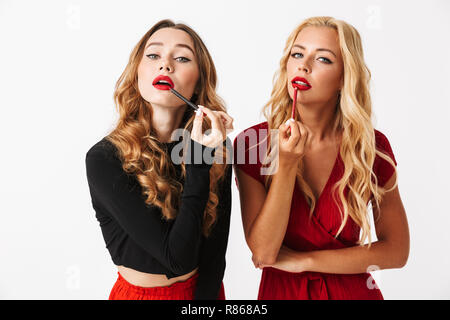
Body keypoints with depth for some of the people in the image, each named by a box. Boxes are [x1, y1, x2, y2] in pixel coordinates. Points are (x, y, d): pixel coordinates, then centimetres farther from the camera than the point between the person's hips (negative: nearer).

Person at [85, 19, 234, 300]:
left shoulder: (216, 148, -12)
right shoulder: (104, 159, -22)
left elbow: (215, 250, -10)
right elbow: (178, 259, -26)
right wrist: (198, 164, -28)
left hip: (207, 288, 3)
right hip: (139, 291, -3)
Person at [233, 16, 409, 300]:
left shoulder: (372, 147, -12)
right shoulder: (252, 142, -15)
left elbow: (397, 250, -8)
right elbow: (263, 252, -19)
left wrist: (304, 260, -14)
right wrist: (287, 164, -28)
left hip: (352, 290, 1)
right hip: (281, 290, 0)